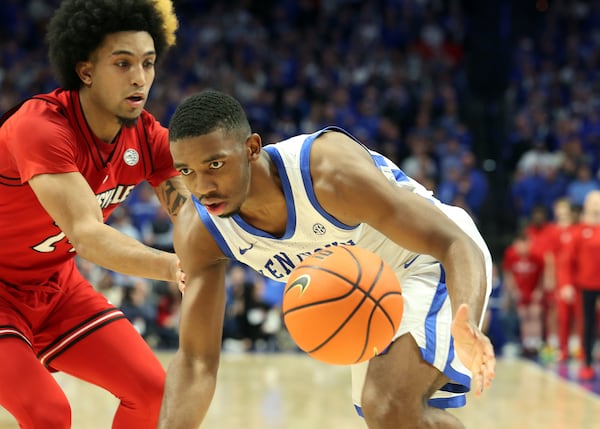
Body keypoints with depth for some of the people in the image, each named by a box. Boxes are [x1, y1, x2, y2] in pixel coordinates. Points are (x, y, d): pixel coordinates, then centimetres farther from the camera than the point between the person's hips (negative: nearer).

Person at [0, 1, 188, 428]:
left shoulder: (147, 137, -10)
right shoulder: (40, 127, -32)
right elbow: (87, 235, -44)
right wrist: (172, 266, -59)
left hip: (56, 286, 7)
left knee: (153, 392, 0)